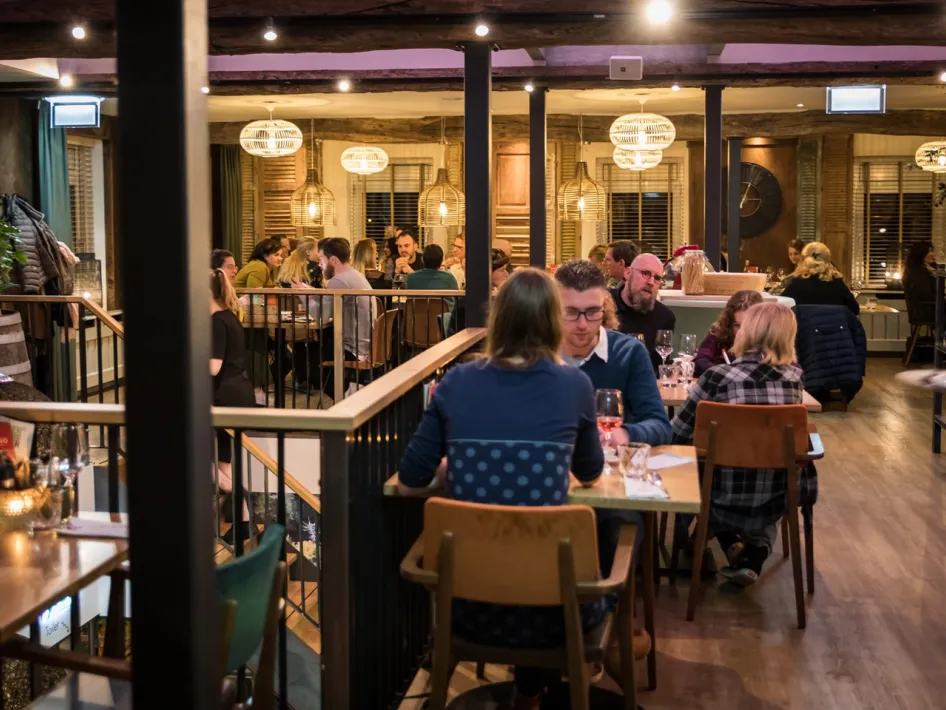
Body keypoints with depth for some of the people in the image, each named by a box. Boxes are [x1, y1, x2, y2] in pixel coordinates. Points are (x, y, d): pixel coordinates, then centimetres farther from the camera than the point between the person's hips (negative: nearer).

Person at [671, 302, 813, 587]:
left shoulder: (718, 377, -17)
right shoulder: (795, 377, -4)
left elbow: (676, 436, -9)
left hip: (724, 503, -3)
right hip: (775, 502, 3)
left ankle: (732, 544, 22)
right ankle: (757, 548, 18)